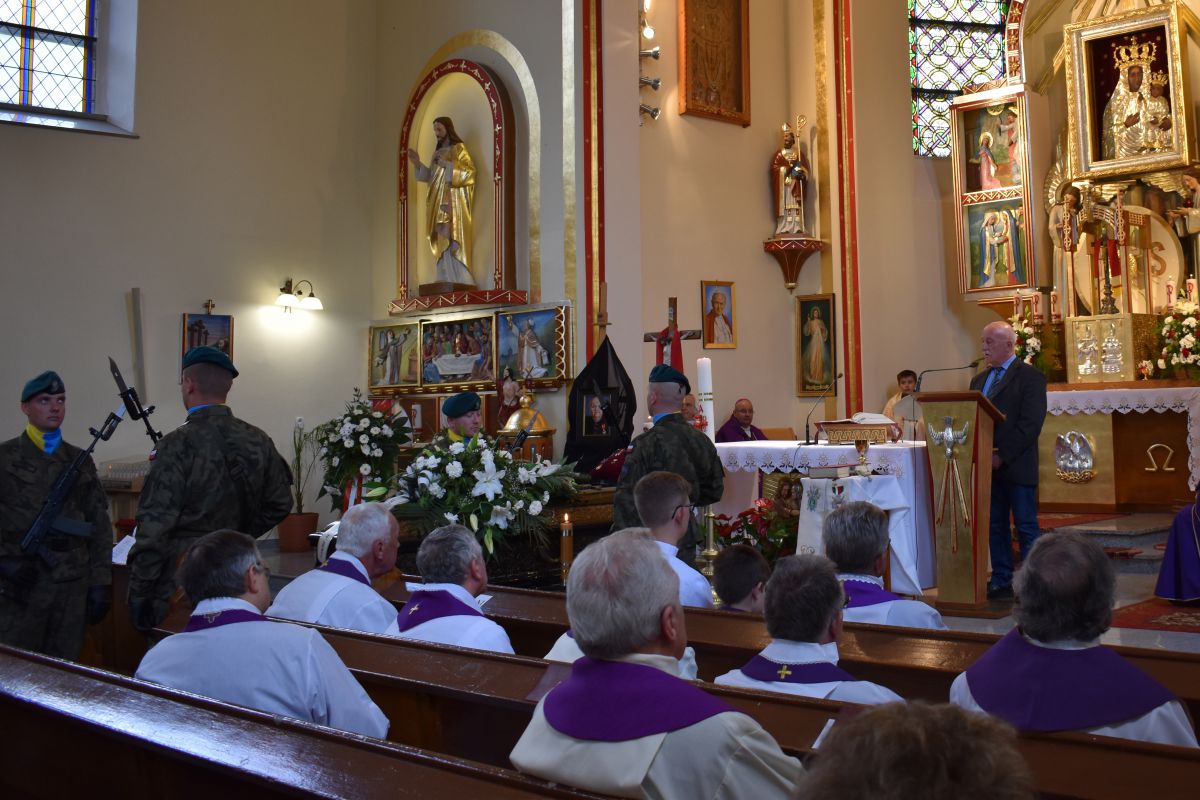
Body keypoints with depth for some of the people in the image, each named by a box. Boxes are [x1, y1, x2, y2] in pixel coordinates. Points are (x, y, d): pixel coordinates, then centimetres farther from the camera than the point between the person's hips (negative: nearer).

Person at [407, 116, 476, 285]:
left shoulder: (459, 148, 0)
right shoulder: (437, 152, 21)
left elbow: (469, 170, -11)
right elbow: (430, 177, 20)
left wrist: (447, 165, -17)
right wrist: (418, 164, 7)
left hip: (454, 202, -7)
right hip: (439, 203, 7)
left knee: (453, 241, -14)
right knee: (443, 242, 1)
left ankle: (461, 283, -16)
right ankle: (447, 284, -1)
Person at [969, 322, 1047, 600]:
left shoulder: (1030, 377, -5)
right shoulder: (979, 380, 17)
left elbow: (1030, 424, -14)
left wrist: (1002, 456, -18)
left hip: (1017, 466, -6)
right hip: (988, 466, 7)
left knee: (1026, 527, 0)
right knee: (996, 526, 9)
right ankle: (1001, 582, 16)